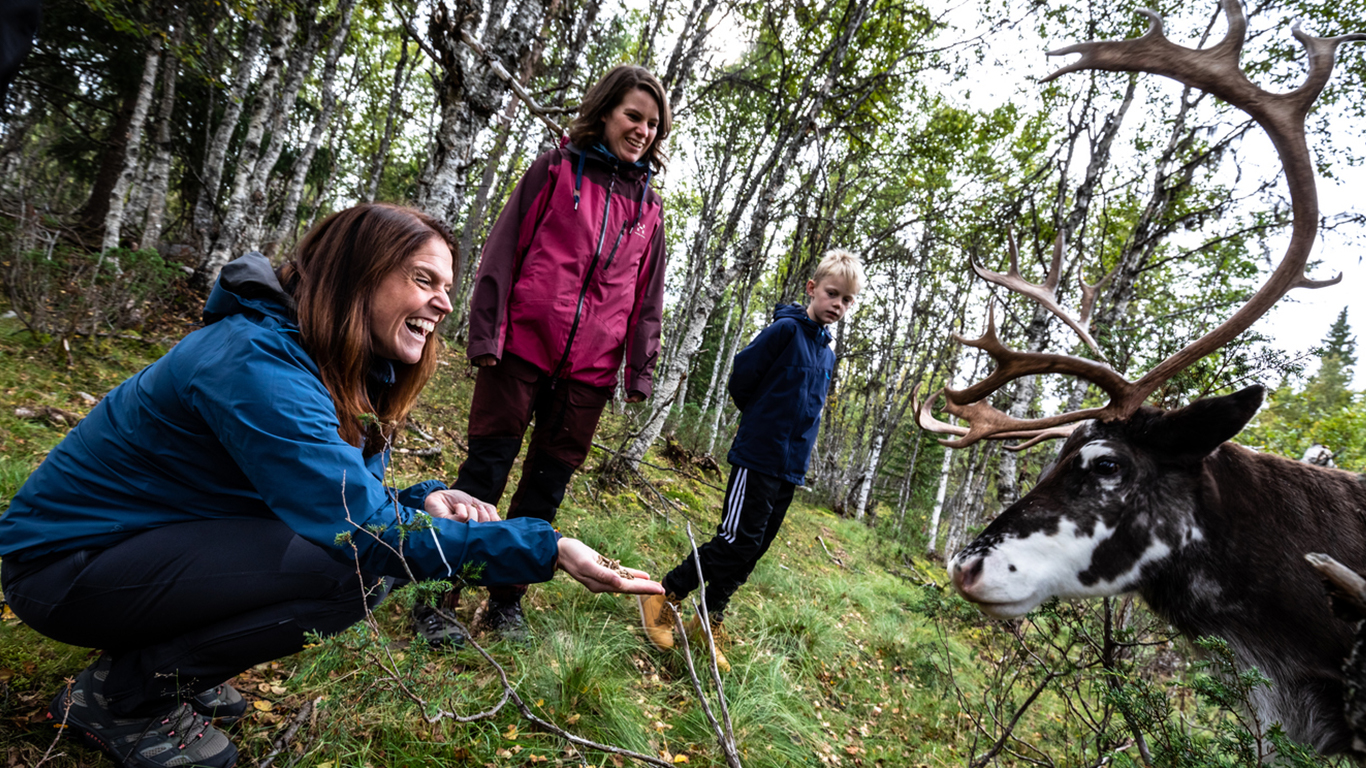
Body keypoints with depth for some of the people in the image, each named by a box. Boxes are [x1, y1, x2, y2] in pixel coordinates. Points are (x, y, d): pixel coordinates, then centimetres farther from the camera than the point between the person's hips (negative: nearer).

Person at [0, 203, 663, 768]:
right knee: (351, 567, -26)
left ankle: (176, 672, 10)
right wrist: (546, 550, -35)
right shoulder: (255, 363, -29)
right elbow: (364, 529, -33)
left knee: (366, 559, -1)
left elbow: (353, 494, 6)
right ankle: (123, 695, -5)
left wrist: (423, 501, -17)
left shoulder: (353, 375, -1)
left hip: (157, 540, 9)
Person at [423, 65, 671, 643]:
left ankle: (505, 601, 20)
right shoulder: (555, 169, 5)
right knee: (486, 469, -1)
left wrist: (641, 369, 9)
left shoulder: (649, 206, 15)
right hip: (523, 344, -3)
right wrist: (486, 330, -7)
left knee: (547, 484, 8)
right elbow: (503, 248, 1)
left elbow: (648, 293, 16)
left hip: (590, 369, 4)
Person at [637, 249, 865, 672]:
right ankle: (663, 597, 7)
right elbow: (741, 376, -9)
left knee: (752, 550, 10)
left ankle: (710, 621, 21)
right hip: (757, 459, -7)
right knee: (735, 543, -8)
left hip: (790, 470, 8)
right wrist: (761, 420, 5)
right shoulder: (786, 329, -10)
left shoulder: (827, 354, 13)